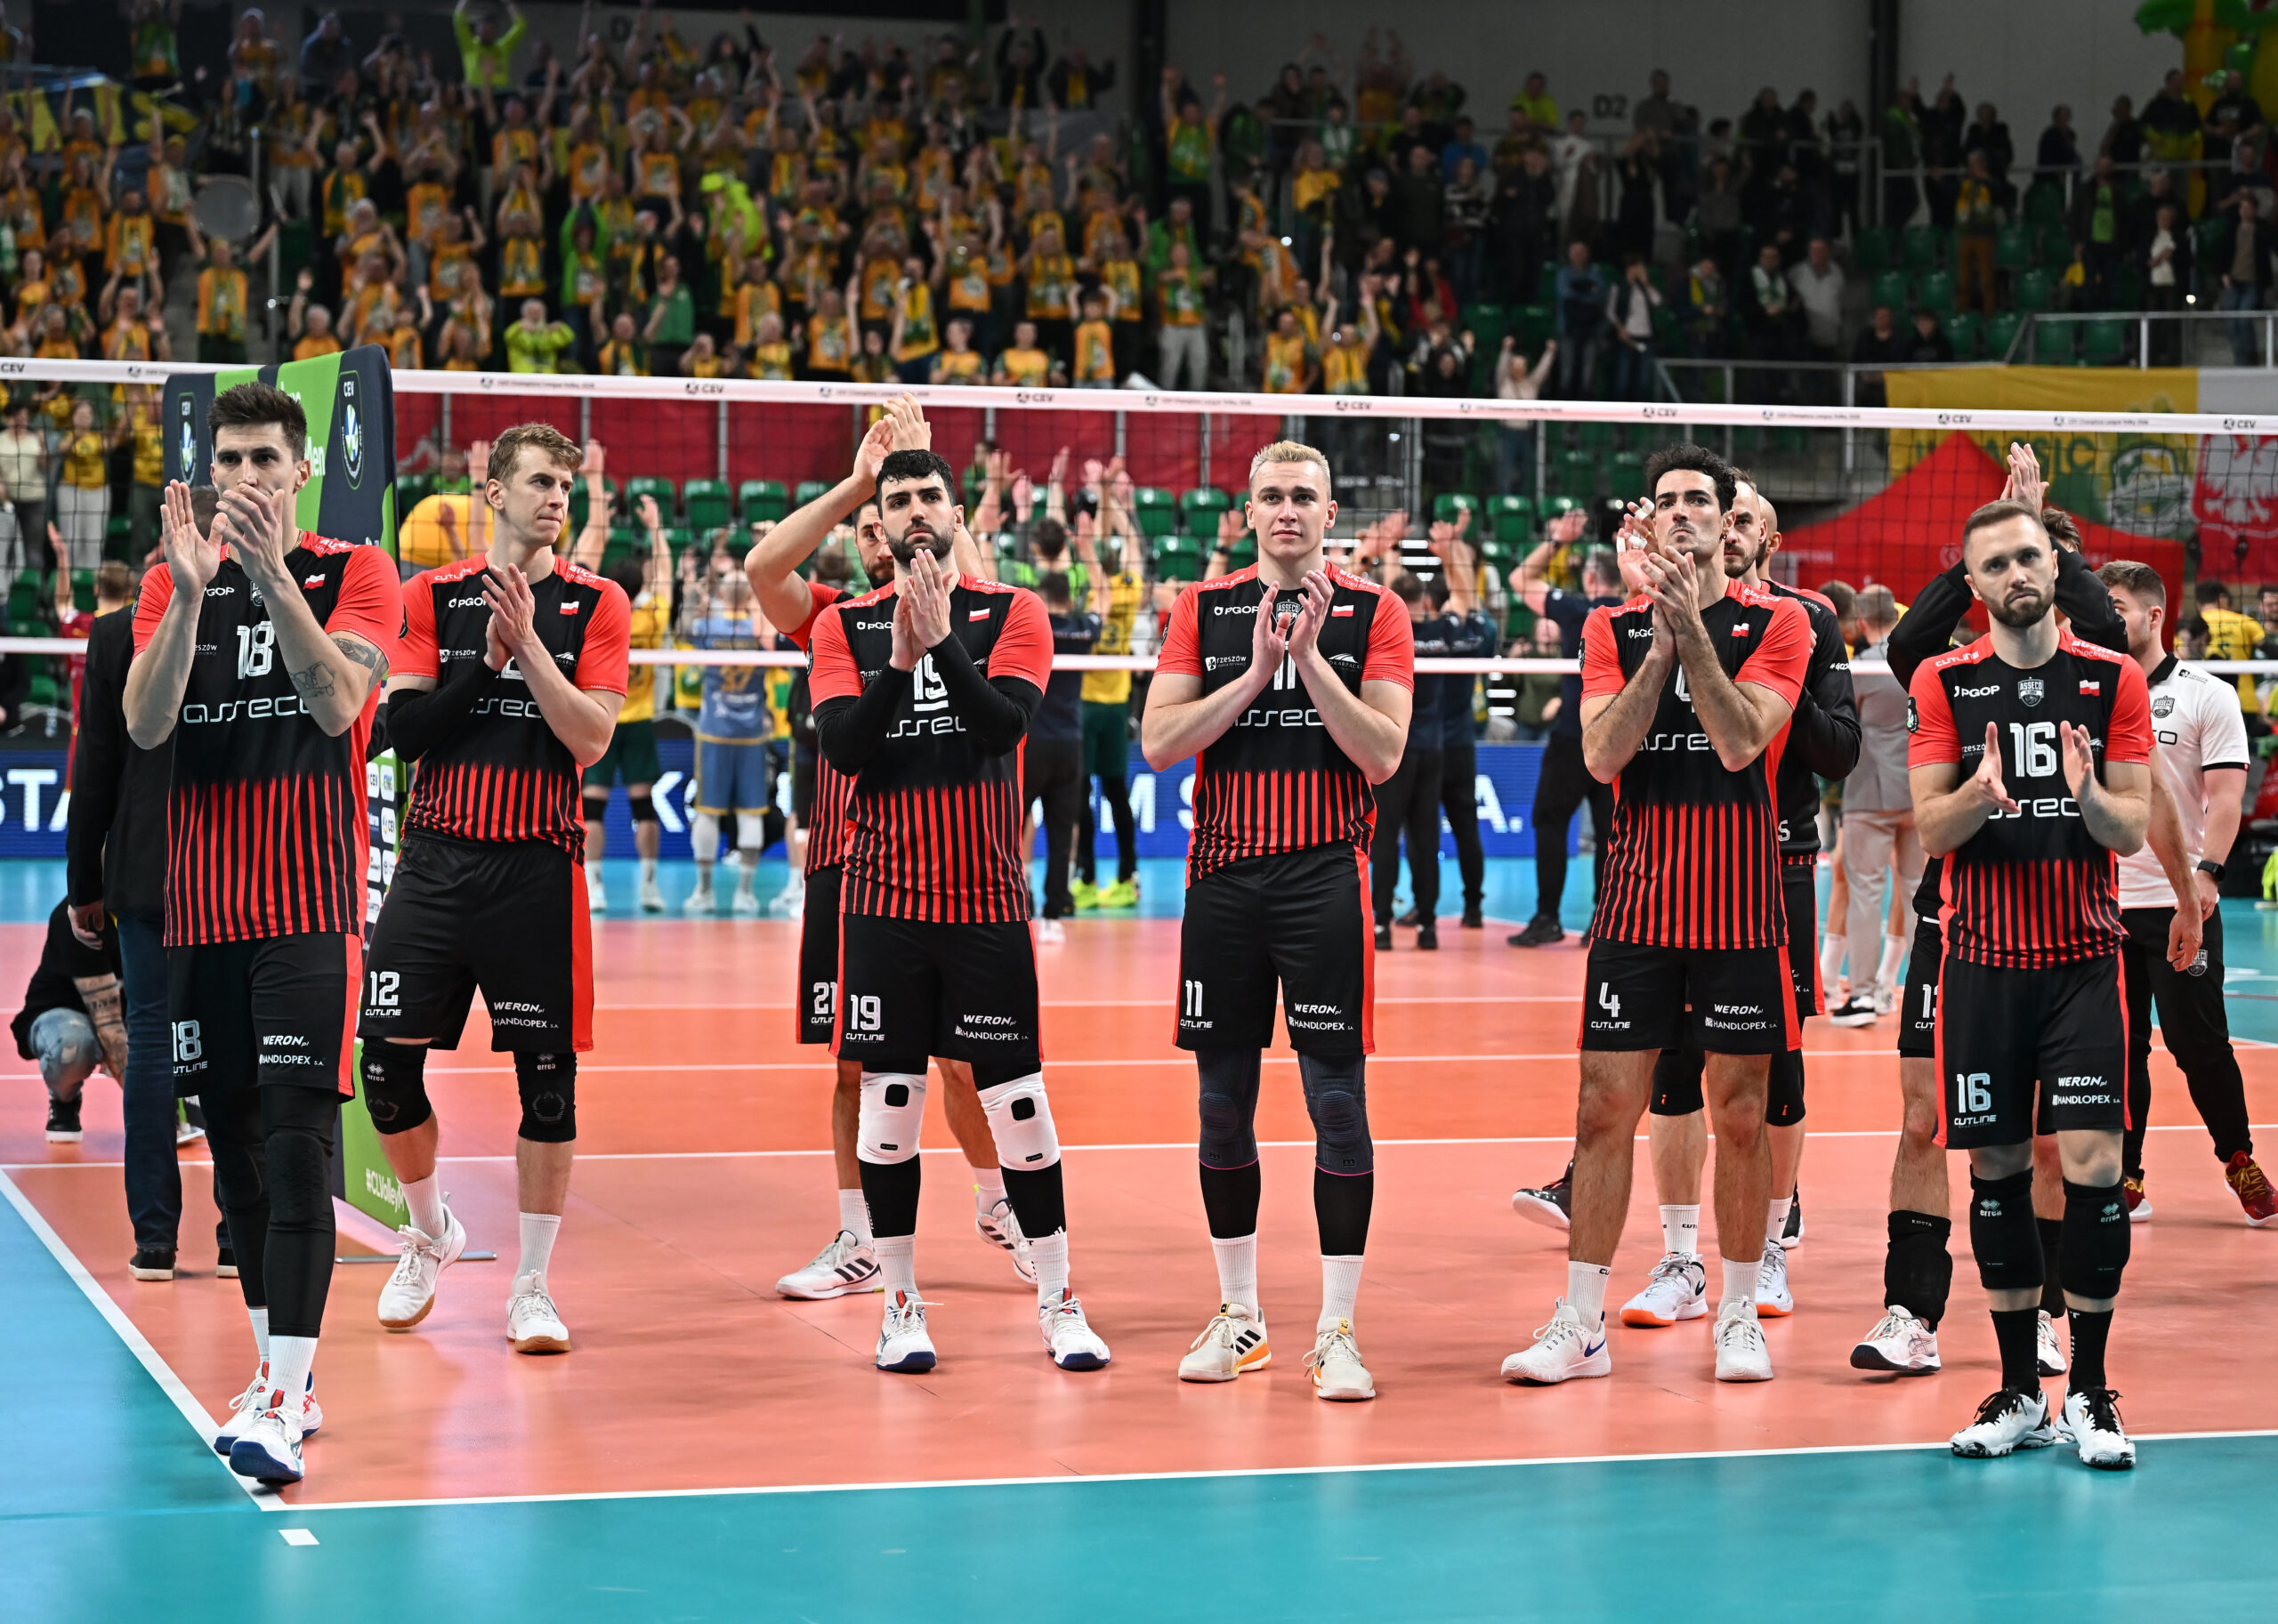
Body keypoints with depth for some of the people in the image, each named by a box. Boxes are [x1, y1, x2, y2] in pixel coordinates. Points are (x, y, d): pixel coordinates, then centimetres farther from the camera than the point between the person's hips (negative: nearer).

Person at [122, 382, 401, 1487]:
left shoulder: (356, 573, 1)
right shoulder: (175, 580, 9)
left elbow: (338, 701, -16)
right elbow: (145, 725, -6)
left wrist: (274, 575, -27)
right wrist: (190, 592, -19)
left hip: (311, 908, -4)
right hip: (201, 909, 4)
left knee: (297, 1144, -13)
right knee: (232, 1141, 10)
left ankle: (284, 1407, -19)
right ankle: (278, 1370, 22)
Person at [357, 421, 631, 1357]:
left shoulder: (595, 605, 3)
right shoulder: (432, 596, 7)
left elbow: (590, 737, -7)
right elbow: (405, 729, -2)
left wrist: (529, 643, -15)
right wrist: (488, 660, -11)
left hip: (539, 868, -1)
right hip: (436, 860, 2)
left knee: (547, 1077, -2)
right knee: (387, 1060, 0)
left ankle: (533, 1285, 10)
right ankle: (431, 1234, 26)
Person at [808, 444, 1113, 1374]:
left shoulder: (1013, 614, 2)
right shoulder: (845, 625, 5)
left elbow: (1006, 722, -14)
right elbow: (842, 747, -8)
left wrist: (943, 641, -25)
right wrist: (900, 659, -20)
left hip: (989, 902, -1)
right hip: (884, 901, 1)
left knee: (1018, 1103, 0)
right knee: (888, 1102, 3)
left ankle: (1058, 1303, 10)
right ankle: (901, 1306, 14)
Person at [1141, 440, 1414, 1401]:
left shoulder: (1371, 612, 2)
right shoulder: (1204, 609, 8)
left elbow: (1383, 755, -6)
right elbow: (1158, 743, -1)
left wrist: (1311, 658, -14)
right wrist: (1256, 671, -10)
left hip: (1326, 875, -2)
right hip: (1224, 876, 3)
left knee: (1337, 1099, -5)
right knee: (1224, 1098, 7)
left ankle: (1337, 1331, 0)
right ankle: (1239, 1315, 19)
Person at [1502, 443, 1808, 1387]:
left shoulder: (1776, 623, 0)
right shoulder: (1614, 627, 7)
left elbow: (1740, 742, -13)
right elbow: (1602, 755, -6)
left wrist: (1692, 628, -19)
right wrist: (1660, 645, -15)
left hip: (1741, 909, -1)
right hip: (1635, 904, 2)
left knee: (1739, 1115, 3)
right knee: (1605, 1110, 0)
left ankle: (1739, 1315, 16)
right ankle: (1581, 1325, 6)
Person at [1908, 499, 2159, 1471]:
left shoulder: (2113, 681, 1)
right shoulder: (1944, 683, 3)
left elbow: (2131, 833, 0)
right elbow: (1931, 830, -1)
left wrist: (2087, 794, -22)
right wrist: (1983, 792, -22)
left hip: (2084, 959, -1)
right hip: (1983, 960, 1)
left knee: (2091, 1159, -10)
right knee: (1996, 1164, 4)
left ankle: (2090, 1389, 0)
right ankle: (2020, 1390, 14)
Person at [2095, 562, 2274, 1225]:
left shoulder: (2207, 696, 0)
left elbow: (2225, 794, -7)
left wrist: (2207, 872, -21)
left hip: (2181, 903, -3)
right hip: (2104, 906, 4)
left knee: (2198, 1042, -3)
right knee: (2118, 1047, 4)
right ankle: (2125, 1182, 10)